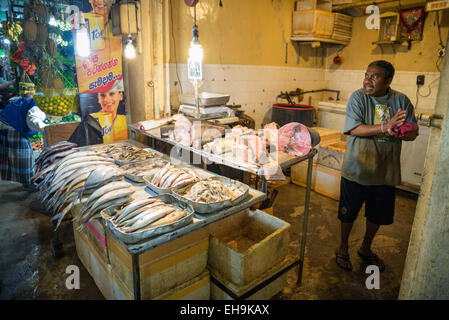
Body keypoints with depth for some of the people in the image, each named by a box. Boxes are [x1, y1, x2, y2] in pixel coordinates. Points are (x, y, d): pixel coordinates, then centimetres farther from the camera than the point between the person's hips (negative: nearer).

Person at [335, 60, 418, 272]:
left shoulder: (401, 101, 0)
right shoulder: (358, 97, -8)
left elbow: (412, 134, -2)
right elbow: (354, 129, -18)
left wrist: (394, 131, -24)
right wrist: (385, 127, -29)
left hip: (386, 171, 3)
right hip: (356, 169, -3)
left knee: (377, 215, 18)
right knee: (348, 214, 11)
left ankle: (366, 248, 42)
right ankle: (343, 248, 34)